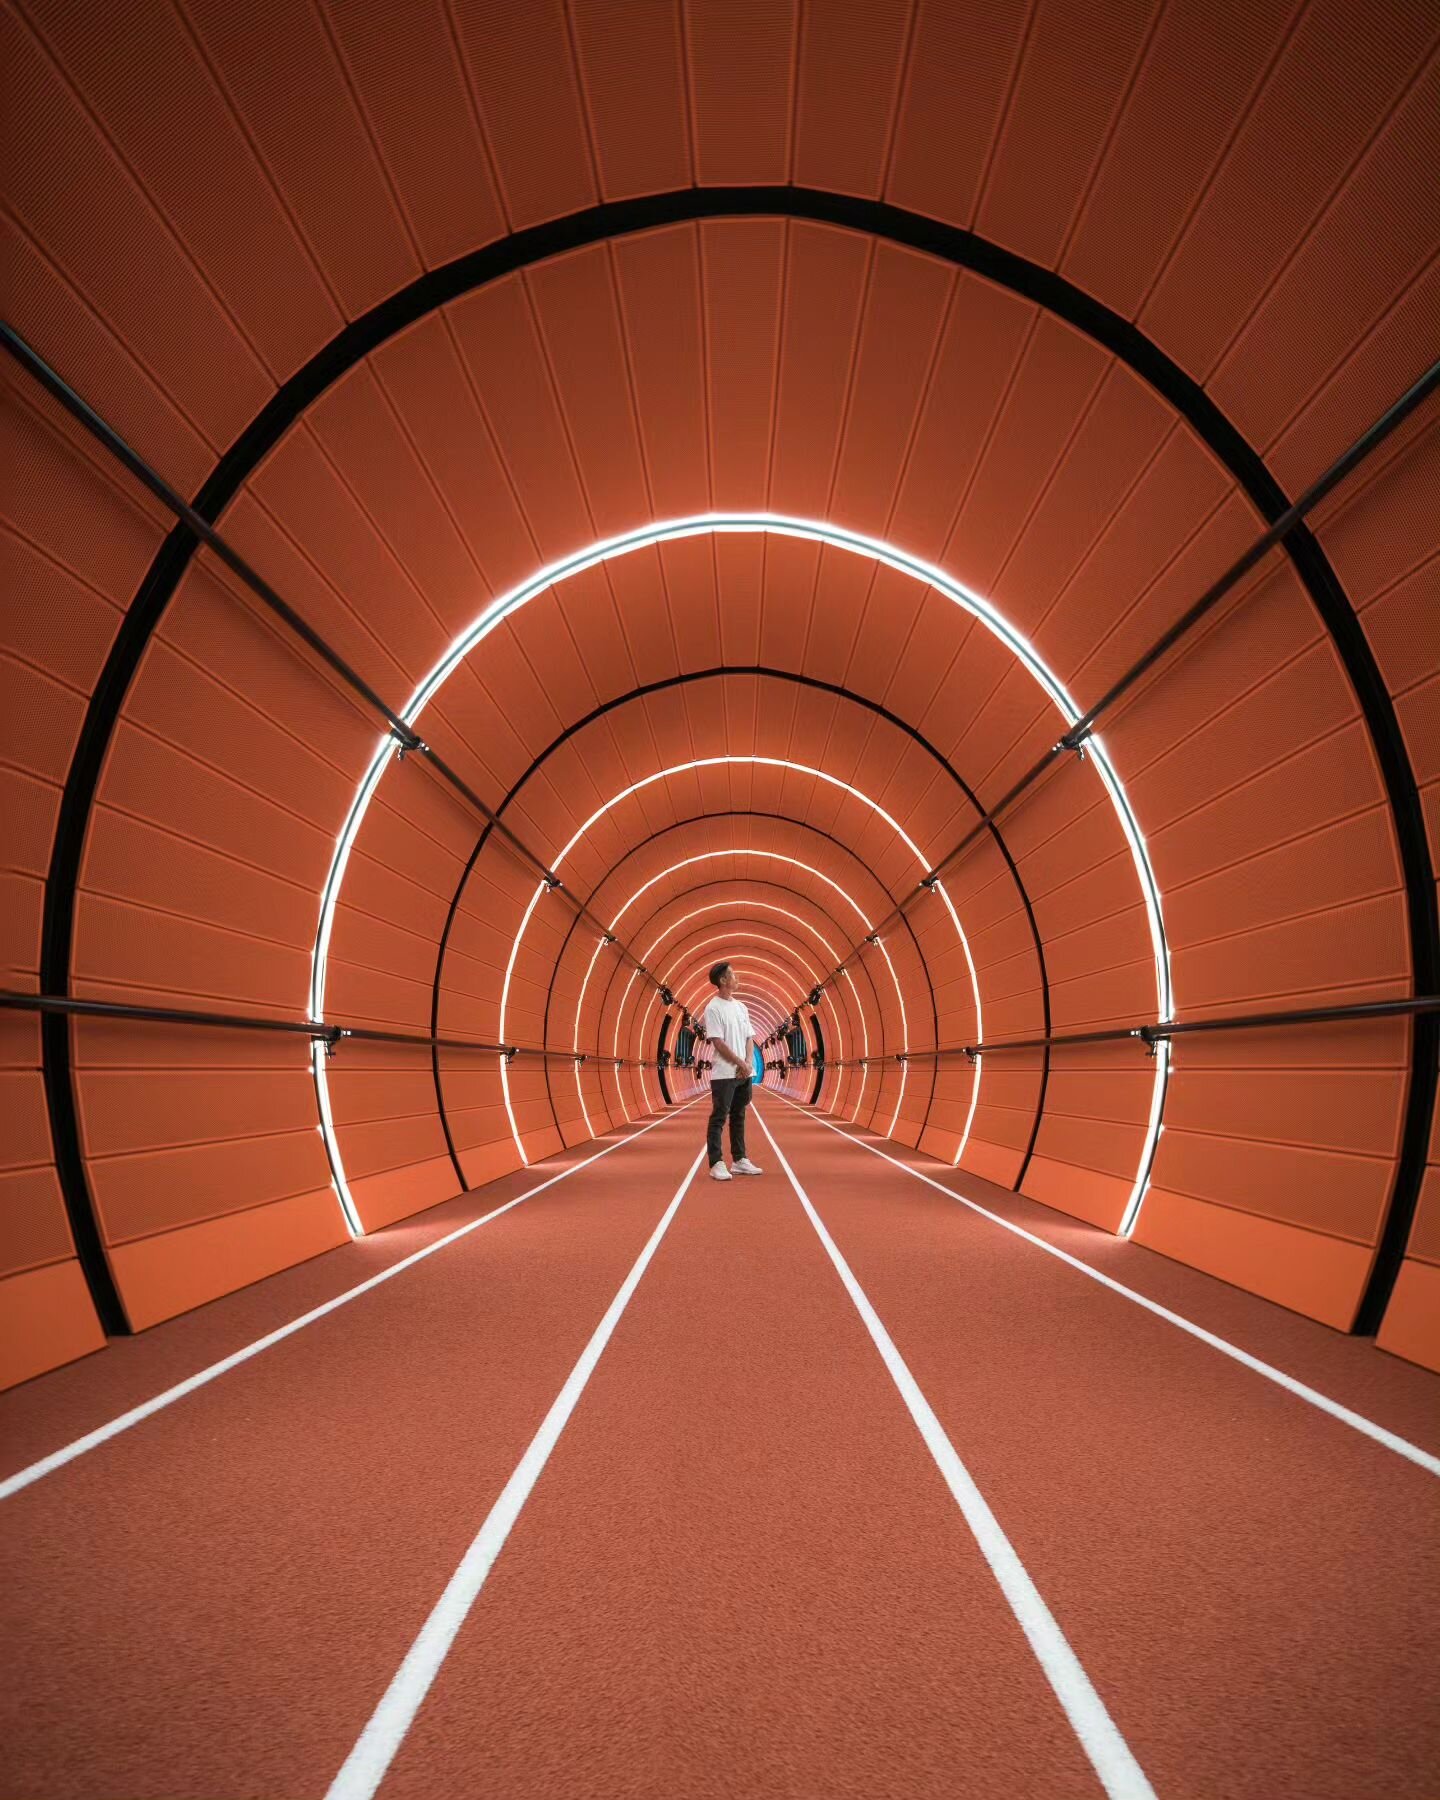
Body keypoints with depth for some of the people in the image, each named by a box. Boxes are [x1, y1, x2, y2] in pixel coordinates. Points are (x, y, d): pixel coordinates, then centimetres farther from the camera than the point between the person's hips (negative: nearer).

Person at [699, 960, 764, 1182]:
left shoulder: (741, 1007, 14)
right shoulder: (713, 1008, -9)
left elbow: (749, 1037, 12)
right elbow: (718, 1041, -14)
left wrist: (748, 1062, -4)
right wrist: (739, 1063, -14)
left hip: (745, 1073, 7)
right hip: (724, 1074, -7)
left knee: (738, 1117, 14)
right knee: (719, 1118, -5)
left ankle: (739, 1160, 20)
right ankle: (717, 1164, -4)